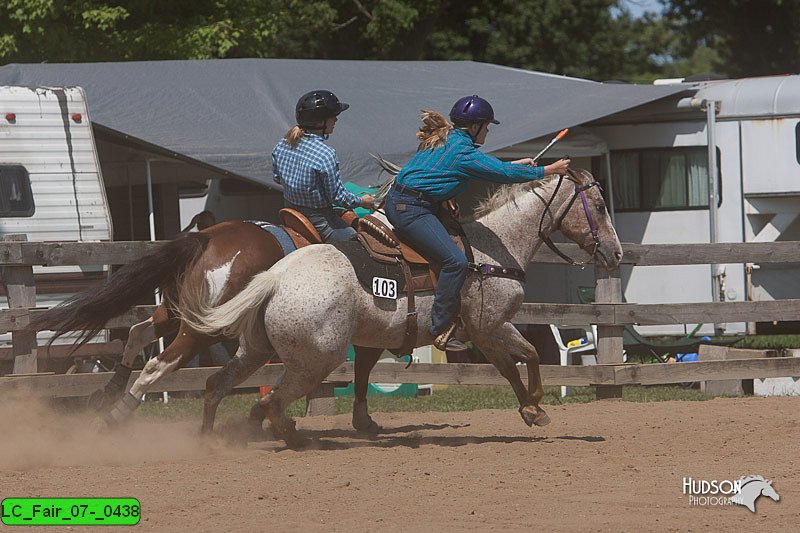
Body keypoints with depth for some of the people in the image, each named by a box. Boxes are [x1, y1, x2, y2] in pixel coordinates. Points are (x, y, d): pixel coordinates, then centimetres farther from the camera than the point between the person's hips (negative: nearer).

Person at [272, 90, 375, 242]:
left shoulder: (284, 144, -5)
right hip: (317, 222, -8)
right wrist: (362, 201, 0)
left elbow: (278, 178, 10)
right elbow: (338, 196, -18)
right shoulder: (325, 155, -27)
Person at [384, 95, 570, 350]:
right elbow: (504, 173, -10)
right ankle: (441, 331, -19)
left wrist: (515, 165, 36)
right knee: (456, 261, -19)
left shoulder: (446, 140, 15)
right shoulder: (464, 152, -15)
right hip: (411, 210, -11)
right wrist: (548, 170, 0)